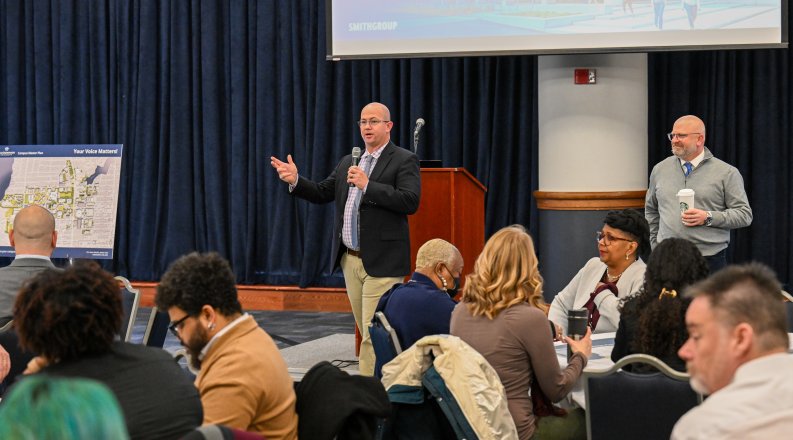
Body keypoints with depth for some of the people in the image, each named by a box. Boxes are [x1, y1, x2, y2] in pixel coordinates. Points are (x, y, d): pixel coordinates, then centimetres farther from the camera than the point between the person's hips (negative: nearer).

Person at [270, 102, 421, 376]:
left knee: (374, 335, -10)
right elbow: (322, 193, 16)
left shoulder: (403, 161, -4)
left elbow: (410, 201, -18)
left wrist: (367, 185, -23)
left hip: (381, 262, -7)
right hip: (351, 260, 7)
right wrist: (295, 181, -2)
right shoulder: (348, 163, 18)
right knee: (367, 333, 13)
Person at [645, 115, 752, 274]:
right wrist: (655, 244, 15)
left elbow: (745, 214, -2)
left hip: (710, 260, -2)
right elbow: (651, 211, 24)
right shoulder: (660, 170, 12)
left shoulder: (726, 173, 1)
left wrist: (708, 217, -14)